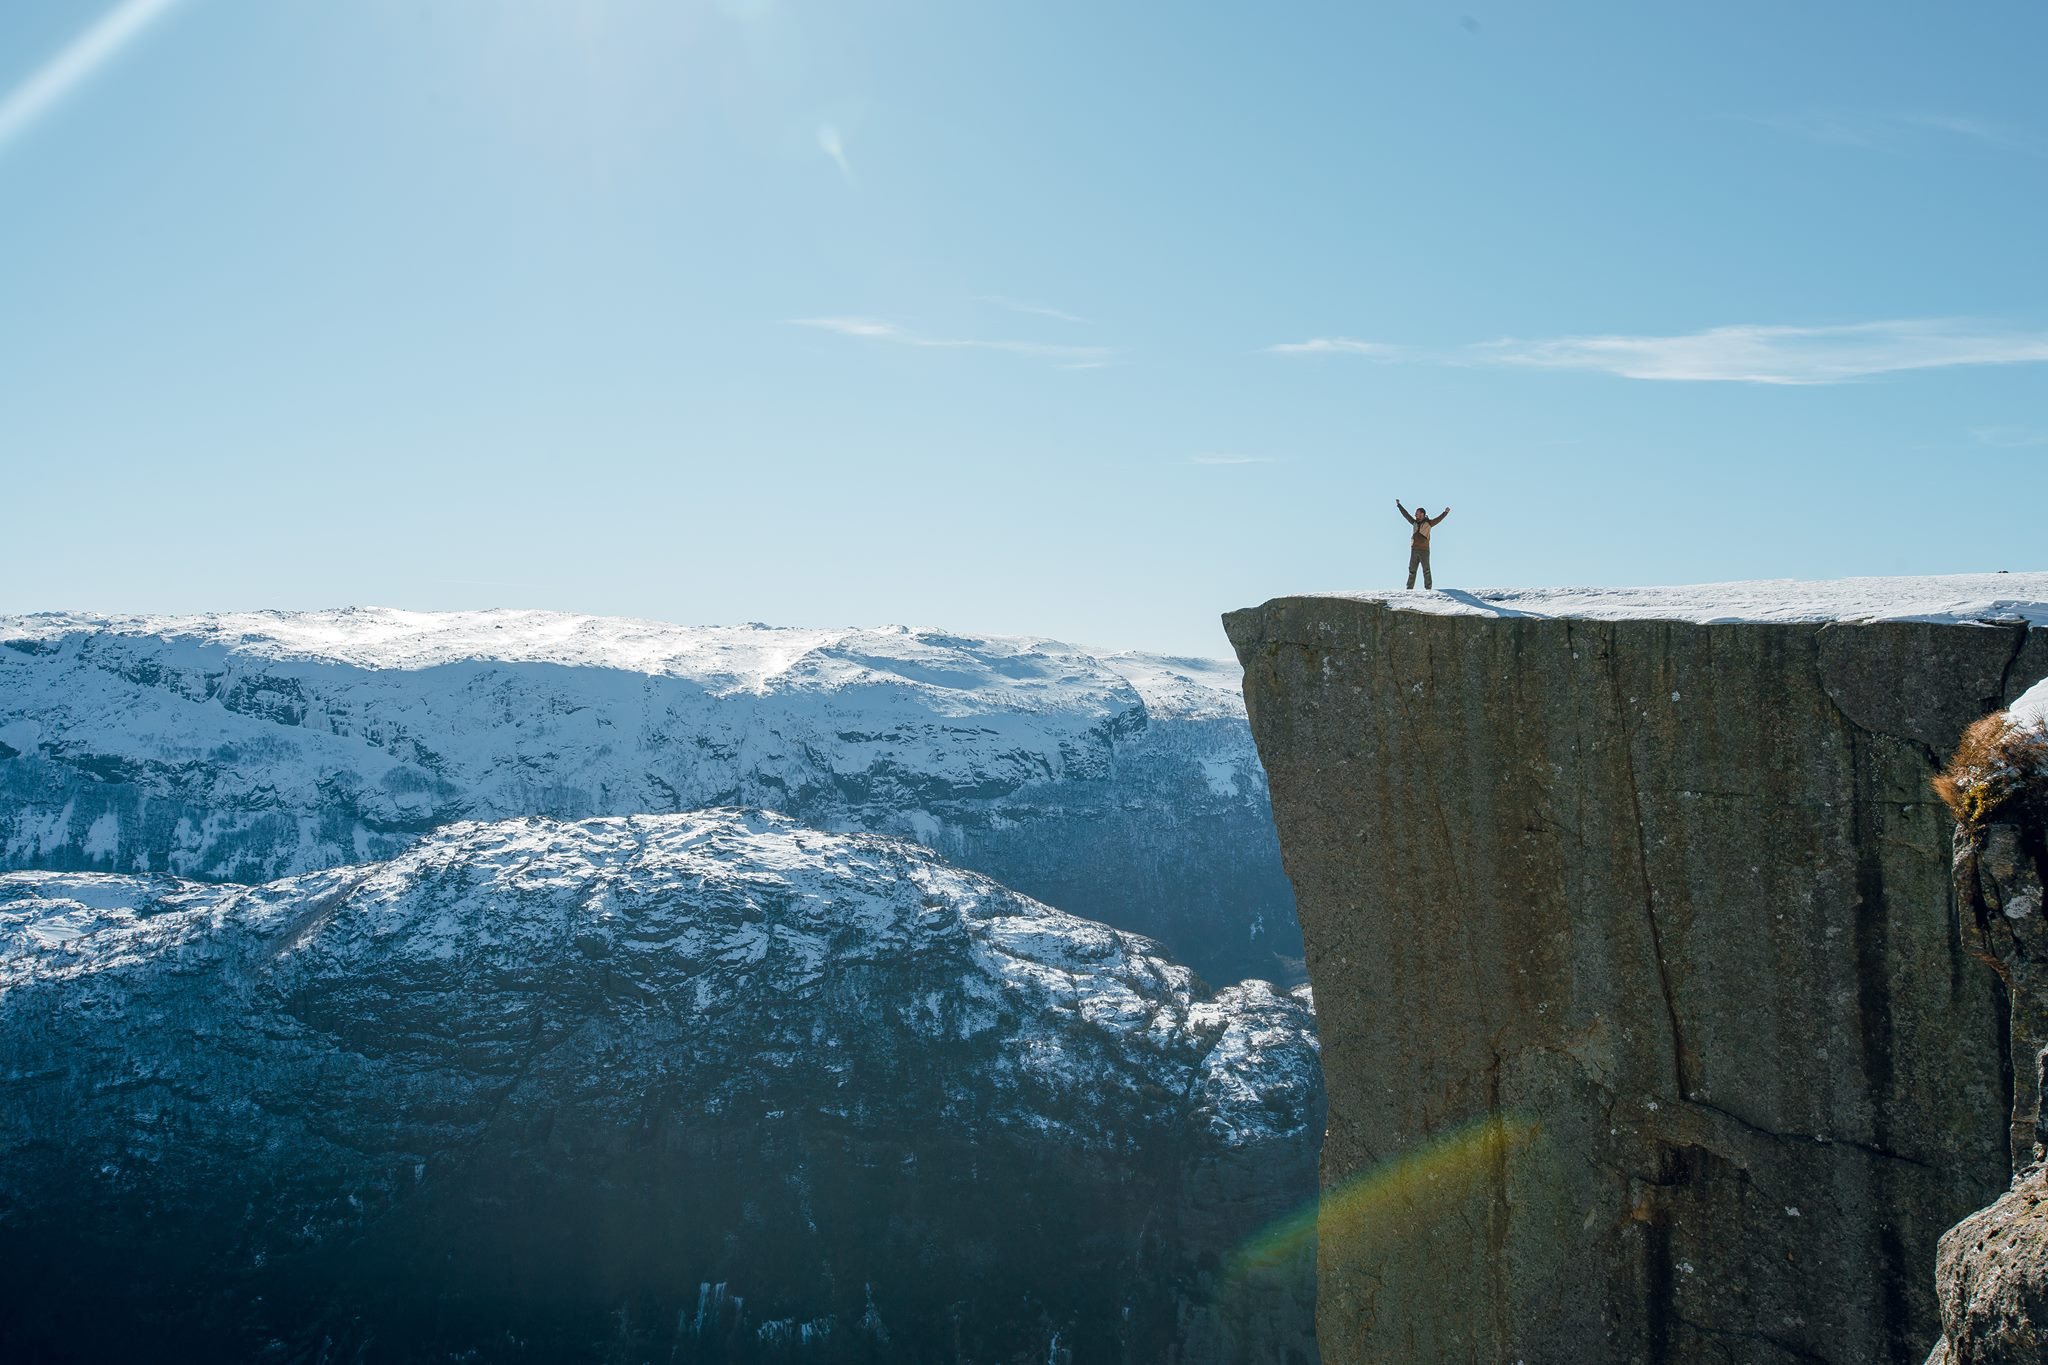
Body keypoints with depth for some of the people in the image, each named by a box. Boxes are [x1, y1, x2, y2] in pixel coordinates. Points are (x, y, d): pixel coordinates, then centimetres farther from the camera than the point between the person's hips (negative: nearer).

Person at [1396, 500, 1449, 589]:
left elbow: (1439, 518, -11)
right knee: (1412, 570, 6)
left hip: (1424, 550, -5)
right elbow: (1406, 514, 20)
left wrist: (1445, 512, -26)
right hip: (1414, 550, 5)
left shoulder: (1428, 523, -1)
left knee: (1426, 570, -2)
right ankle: (1409, 588, 10)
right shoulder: (1415, 523, 13)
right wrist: (1399, 505, 25)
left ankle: (1428, 588, 2)